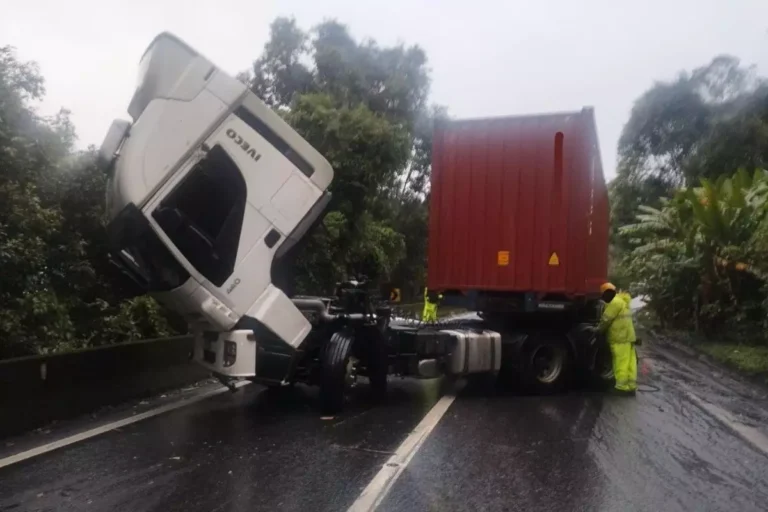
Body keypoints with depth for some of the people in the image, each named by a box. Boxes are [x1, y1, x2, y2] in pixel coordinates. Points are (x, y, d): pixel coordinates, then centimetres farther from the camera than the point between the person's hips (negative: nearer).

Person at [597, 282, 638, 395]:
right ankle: (631, 387, 10)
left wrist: (598, 330, 2)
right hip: (628, 336, 10)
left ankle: (622, 387, -7)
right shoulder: (622, 301, 21)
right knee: (630, 362, 8)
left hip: (620, 338, -10)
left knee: (621, 364, -8)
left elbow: (606, 319, -11)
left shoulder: (615, 302, -11)